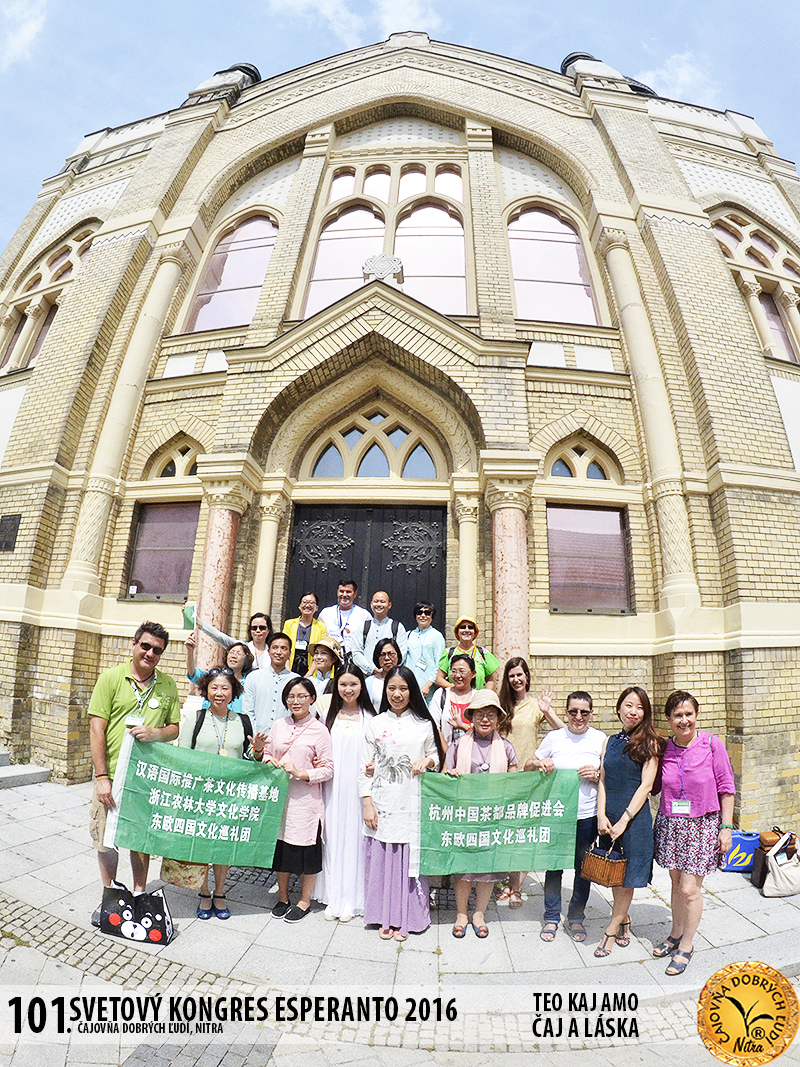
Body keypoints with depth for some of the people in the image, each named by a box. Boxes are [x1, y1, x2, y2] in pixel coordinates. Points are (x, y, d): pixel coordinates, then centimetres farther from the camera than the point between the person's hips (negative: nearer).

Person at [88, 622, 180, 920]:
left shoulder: (168, 685, 3)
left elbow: (175, 728, 8)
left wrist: (155, 732, -15)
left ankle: (139, 896, 32)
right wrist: (102, 776, -11)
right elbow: (97, 729, -7)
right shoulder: (111, 677, -5)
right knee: (106, 840, 10)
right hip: (112, 775, -1)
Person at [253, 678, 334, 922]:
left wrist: (301, 773, -18)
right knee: (280, 846, 14)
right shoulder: (278, 725, 4)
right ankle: (283, 897, 36)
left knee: (306, 849, 6)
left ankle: (304, 901, 29)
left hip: (306, 799, -4)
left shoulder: (319, 730, -9)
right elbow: (267, 754, 15)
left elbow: (328, 769, -8)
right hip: (279, 794, 4)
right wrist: (268, 760, -7)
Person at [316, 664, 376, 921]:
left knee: (355, 837, 4)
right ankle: (333, 897, 23)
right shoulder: (329, 716, 7)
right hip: (333, 787, 2)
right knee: (333, 838, 8)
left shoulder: (370, 718, -2)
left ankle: (351, 899, 19)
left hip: (358, 786, -2)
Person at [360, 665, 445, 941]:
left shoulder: (424, 724, 3)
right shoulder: (375, 724, 2)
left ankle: (405, 918, 23)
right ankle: (384, 917, 25)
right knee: (382, 857, 7)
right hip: (383, 802, 1)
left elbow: (437, 757, 13)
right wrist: (367, 803, -3)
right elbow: (365, 767, 3)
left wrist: (427, 761, -9)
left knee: (409, 858, 4)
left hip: (413, 802, 0)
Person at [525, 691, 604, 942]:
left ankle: (576, 917, 35)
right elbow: (527, 767, 4)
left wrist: (596, 776, -14)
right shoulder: (554, 737, -3)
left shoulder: (600, 739, -2)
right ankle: (551, 918, 30)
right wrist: (539, 763, -18)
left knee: (584, 867, 14)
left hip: (587, 815, 1)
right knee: (554, 866, 10)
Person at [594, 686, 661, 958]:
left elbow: (646, 785, -10)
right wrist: (602, 815, -5)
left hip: (634, 816, -4)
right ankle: (624, 920, 35)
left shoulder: (649, 743, -7)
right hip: (608, 817, 4)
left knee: (626, 876, 6)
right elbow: (603, 781, 6)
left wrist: (624, 820, -14)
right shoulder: (610, 741, 7)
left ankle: (611, 930, 22)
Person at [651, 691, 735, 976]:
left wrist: (726, 826, -4)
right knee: (676, 883, 15)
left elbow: (726, 788, -3)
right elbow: (653, 786, 7)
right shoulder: (664, 749, -2)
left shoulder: (712, 744, -10)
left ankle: (686, 944, 21)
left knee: (689, 889, -1)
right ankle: (676, 934, 36)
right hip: (670, 824, 3)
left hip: (702, 825, -3)